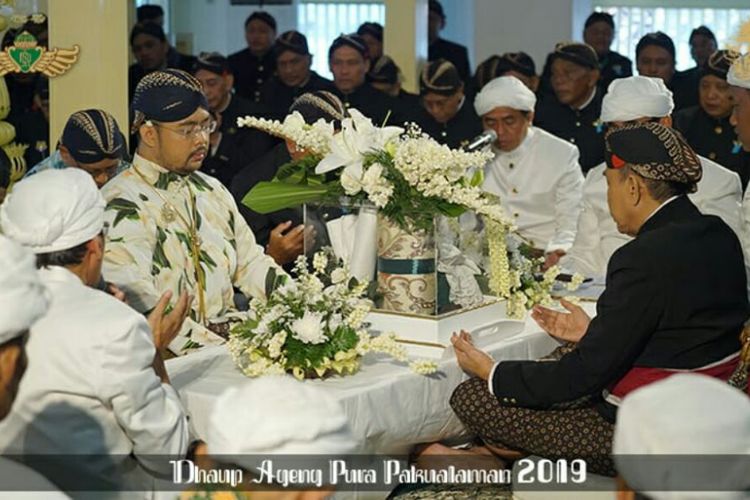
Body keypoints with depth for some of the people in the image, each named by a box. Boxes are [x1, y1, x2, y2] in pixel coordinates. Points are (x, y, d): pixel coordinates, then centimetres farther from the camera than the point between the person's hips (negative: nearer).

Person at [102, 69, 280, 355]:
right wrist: (223, 350, -25)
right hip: (170, 358, -7)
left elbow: (251, 262, 21)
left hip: (232, 338, 7)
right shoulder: (122, 205, -9)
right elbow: (142, 305, -19)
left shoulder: (212, 190, 19)